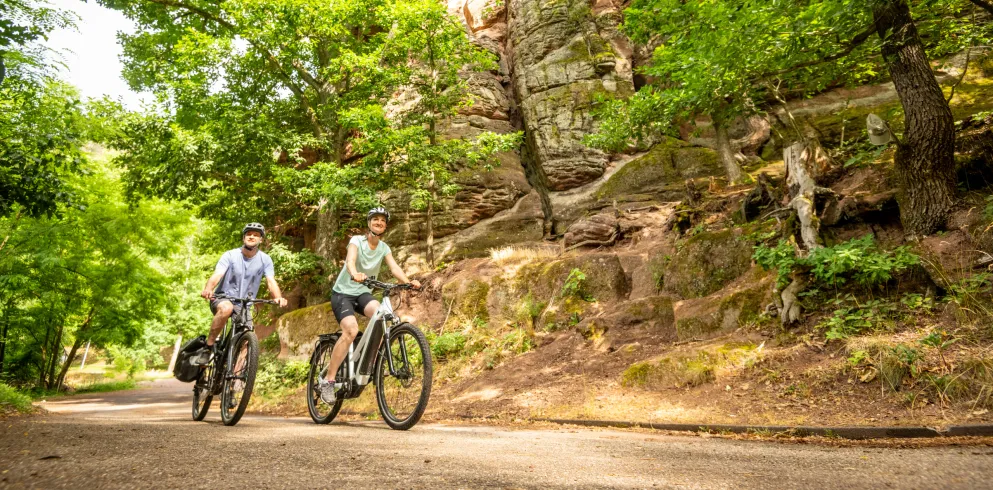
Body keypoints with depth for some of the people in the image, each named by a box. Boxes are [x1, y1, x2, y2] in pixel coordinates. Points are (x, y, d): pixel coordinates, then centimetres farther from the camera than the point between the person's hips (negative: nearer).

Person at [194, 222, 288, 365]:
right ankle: (207, 347, -23)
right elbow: (216, 275, -22)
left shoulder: (265, 260, -4)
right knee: (227, 308, -37)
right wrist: (207, 289, -45)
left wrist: (278, 298, -37)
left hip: (244, 306, 3)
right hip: (222, 299, -3)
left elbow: (271, 282, -15)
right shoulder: (230, 255, -9)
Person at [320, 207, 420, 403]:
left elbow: (394, 268, -14)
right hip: (343, 292, -4)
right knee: (351, 330, -28)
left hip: (363, 293, 4)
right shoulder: (357, 240, -11)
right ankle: (328, 380, -19)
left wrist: (408, 281, -35)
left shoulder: (384, 248, 2)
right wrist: (355, 274, -54)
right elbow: (350, 260, -30)